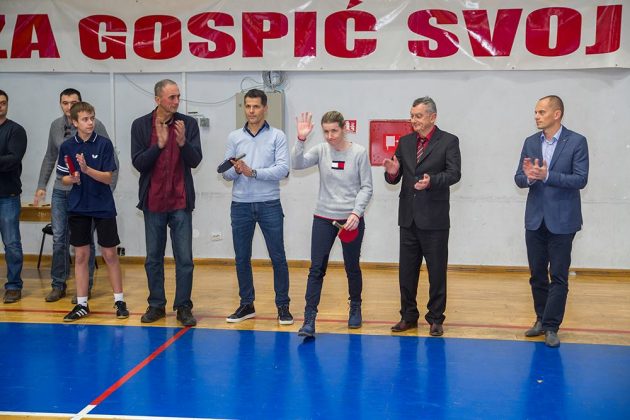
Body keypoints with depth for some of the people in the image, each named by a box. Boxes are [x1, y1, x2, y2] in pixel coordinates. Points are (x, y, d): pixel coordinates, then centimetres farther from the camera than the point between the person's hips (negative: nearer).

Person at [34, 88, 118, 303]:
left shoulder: (95, 126, -8)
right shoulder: (56, 126, 6)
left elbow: (111, 160, -6)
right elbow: (49, 158, 16)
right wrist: (41, 186, 13)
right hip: (61, 191, 4)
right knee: (59, 238, 7)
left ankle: (85, 286, 14)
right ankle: (58, 285, 19)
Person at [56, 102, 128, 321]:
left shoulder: (104, 143, -6)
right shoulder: (67, 146, 0)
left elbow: (108, 178, -9)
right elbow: (63, 178, 6)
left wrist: (87, 169, -24)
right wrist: (73, 179, -15)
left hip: (103, 206, -2)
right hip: (78, 207, 2)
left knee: (110, 254, 3)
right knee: (81, 255, 6)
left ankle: (119, 300, 14)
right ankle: (81, 304, 15)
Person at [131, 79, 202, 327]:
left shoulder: (188, 124, -1)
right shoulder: (141, 125, 0)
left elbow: (195, 161, -6)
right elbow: (138, 163, -5)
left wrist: (182, 141, -23)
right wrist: (159, 144, -18)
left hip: (180, 202, -1)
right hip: (153, 202, 1)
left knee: (184, 259, 1)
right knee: (153, 258, 10)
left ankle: (184, 307, 11)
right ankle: (156, 305, 22)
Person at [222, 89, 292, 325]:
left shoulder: (277, 136, 0)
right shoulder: (234, 137, 8)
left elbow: (283, 169, -11)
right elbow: (225, 173, 5)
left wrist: (253, 172, -18)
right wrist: (235, 170, -16)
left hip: (269, 205, -3)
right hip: (241, 205, 3)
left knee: (278, 258, 1)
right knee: (242, 258, 9)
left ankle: (283, 306, 13)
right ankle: (246, 305, 22)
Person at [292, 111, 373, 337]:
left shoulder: (359, 152, -6)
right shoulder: (321, 150, -1)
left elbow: (366, 187, -4)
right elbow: (297, 164, -14)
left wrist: (356, 212, -15)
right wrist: (301, 139, -25)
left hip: (351, 219, -1)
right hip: (323, 217, 1)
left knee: (352, 267, 13)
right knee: (316, 268, -4)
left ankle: (355, 309, 35)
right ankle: (309, 320, -3)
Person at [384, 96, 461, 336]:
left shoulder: (448, 142, -4)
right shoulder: (405, 142, 10)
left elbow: (454, 173, -15)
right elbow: (394, 179, 9)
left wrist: (431, 181, -32)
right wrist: (392, 172, -14)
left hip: (434, 218, -4)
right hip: (408, 217, 5)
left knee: (437, 271, 5)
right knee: (406, 270, 11)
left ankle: (435, 318, 17)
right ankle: (408, 316, 24)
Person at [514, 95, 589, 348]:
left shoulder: (576, 142, -6)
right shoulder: (530, 142, 7)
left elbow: (581, 179, -14)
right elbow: (519, 179, 4)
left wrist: (547, 176, -24)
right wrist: (528, 176, -19)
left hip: (561, 220, -4)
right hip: (535, 219, 5)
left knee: (558, 276, 0)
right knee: (537, 274, 12)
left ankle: (551, 326, 6)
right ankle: (541, 319, 25)